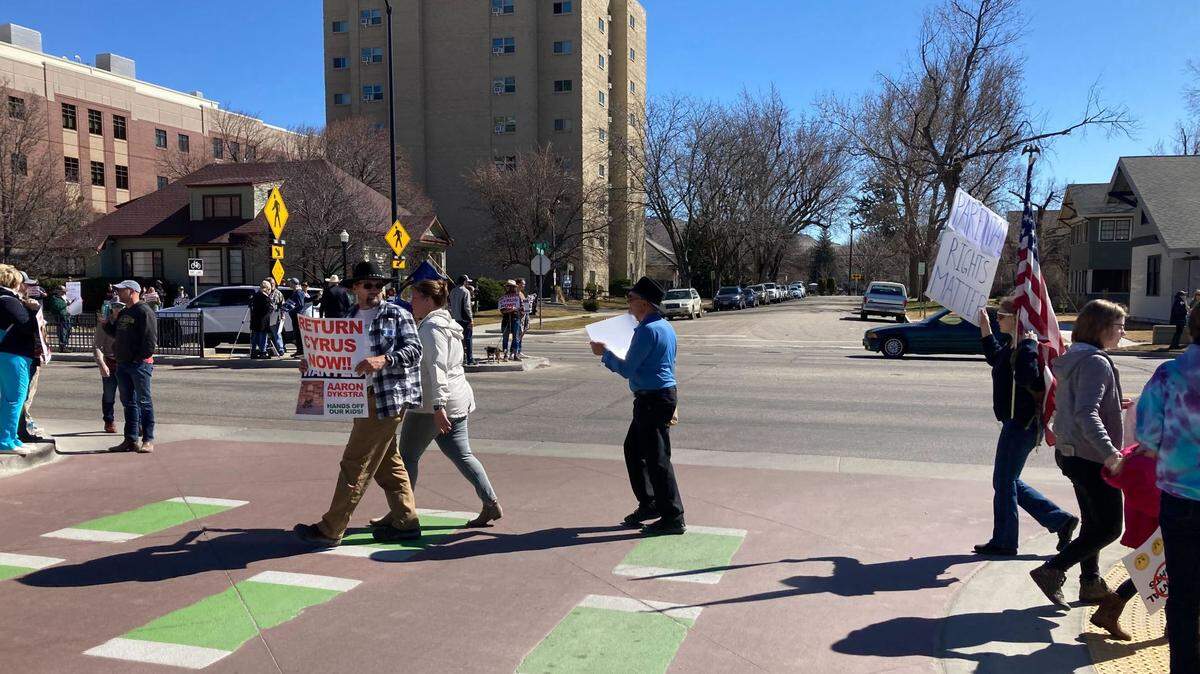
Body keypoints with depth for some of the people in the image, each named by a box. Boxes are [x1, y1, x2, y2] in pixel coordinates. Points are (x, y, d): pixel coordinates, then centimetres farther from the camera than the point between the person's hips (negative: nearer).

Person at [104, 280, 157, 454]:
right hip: (122, 364, 9)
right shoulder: (123, 313, 19)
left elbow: (151, 340, -16)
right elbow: (116, 333, 25)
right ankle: (131, 439, 18)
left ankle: (148, 440, 0)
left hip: (140, 364, -9)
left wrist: (140, 358, -17)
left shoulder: (144, 312, -10)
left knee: (144, 402, -4)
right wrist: (106, 323, 10)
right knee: (128, 402, 12)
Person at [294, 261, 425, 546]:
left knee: (355, 464, -5)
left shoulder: (397, 314, -4)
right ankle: (405, 522, 23)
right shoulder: (350, 318, 15)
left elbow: (414, 349, -11)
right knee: (387, 461, 13)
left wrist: (383, 360, -25)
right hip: (365, 397, 8)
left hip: (387, 397, -8)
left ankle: (330, 530, 1)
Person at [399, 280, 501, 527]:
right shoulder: (447, 324, 17)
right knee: (461, 455, 12)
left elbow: (437, 367, -24)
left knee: (408, 456, 4)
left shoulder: (431, 326, -14)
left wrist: (438, 406, -29)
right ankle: (491, 504, 8)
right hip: (457, 401, 10)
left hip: (432, 404, -10)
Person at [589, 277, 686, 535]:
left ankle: (673, 518, 5)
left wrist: (604, 353, -3)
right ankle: (649, 504, 28)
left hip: (652, 400, -10)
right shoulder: (666, 327, 13)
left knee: (657, 458, -3)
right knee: (633, 450, 19)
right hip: (665, 394, 10)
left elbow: (627, 370, -17)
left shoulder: (647, 330, -18)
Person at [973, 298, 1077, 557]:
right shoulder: (1012, 344, 11)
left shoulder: (1028, 347, -19)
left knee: (1004, 481, 1)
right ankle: (1061, 520, 25)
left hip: (1022, 424, -10)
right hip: (1017, 422, 10)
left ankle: (1003, 542, 14)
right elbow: (996, 359, 32)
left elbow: (1027, 378, -37)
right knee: (1009, 481, 17)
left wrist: (1028, 344, -32)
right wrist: (985, 330, 27)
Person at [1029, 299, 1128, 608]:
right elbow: (1086, 414, -31)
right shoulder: (1096, 362, -20)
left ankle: (1091, 584, 28)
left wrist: (1114, 405, 15)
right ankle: (1052, 571, 1)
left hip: (1071, 453, 10)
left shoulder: (1072, 358, 10)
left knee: (1093, 522, 19)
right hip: (1093, 458, -10)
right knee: (1109, 527, 0)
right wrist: (1110, 451, -37)